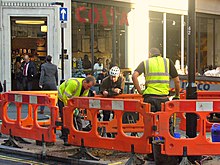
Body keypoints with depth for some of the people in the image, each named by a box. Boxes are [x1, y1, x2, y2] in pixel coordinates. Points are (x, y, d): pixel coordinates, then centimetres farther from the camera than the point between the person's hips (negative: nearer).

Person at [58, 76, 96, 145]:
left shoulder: (87, 88, -12)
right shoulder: (74, 83, -37)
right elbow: (65, 96, -33)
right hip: (62, 99, -7)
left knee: (77, 117, 0)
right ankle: (65, 139, -8)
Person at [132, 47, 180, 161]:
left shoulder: (145, 62, 10)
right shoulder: (168, 62, 11)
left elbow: (134, 76, -6)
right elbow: (177, 81, 9)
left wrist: (140, 92, 1)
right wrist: (177, 96, 21)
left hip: (149, 97, 0)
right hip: (164, 98, 0)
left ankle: (151, 154, 11)